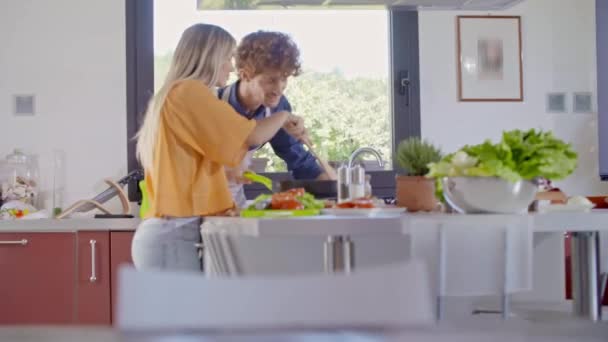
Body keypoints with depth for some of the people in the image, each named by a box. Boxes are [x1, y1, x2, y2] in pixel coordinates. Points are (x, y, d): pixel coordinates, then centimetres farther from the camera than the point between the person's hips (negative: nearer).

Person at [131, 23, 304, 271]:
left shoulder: (172, 95, 19)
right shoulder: (189, 91, -10)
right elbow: (252, 136, -13)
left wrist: (229, 176, 11)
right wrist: (283, 116, 5)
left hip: (170, 233, 10)